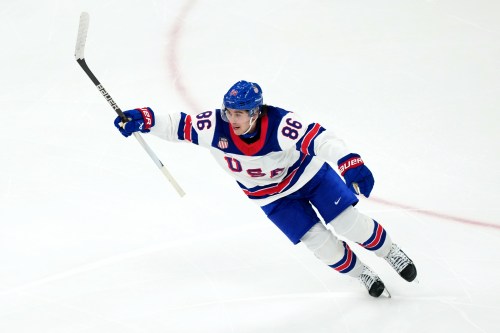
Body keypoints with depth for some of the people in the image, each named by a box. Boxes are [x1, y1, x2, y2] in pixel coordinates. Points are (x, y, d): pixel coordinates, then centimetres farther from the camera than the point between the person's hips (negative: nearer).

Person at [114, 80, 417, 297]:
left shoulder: (280, 125, -36)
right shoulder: (215, 127, -27)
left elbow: (320, 139, -43)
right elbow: (178, 125, -21)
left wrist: (351, 164, -56)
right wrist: (140, 119, -35)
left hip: (309, 174, -3)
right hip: (272, 197, 3)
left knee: (349, 223, -2)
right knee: (321, 244, -2)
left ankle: (389, 252, 29)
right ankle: (362, 274, 25)